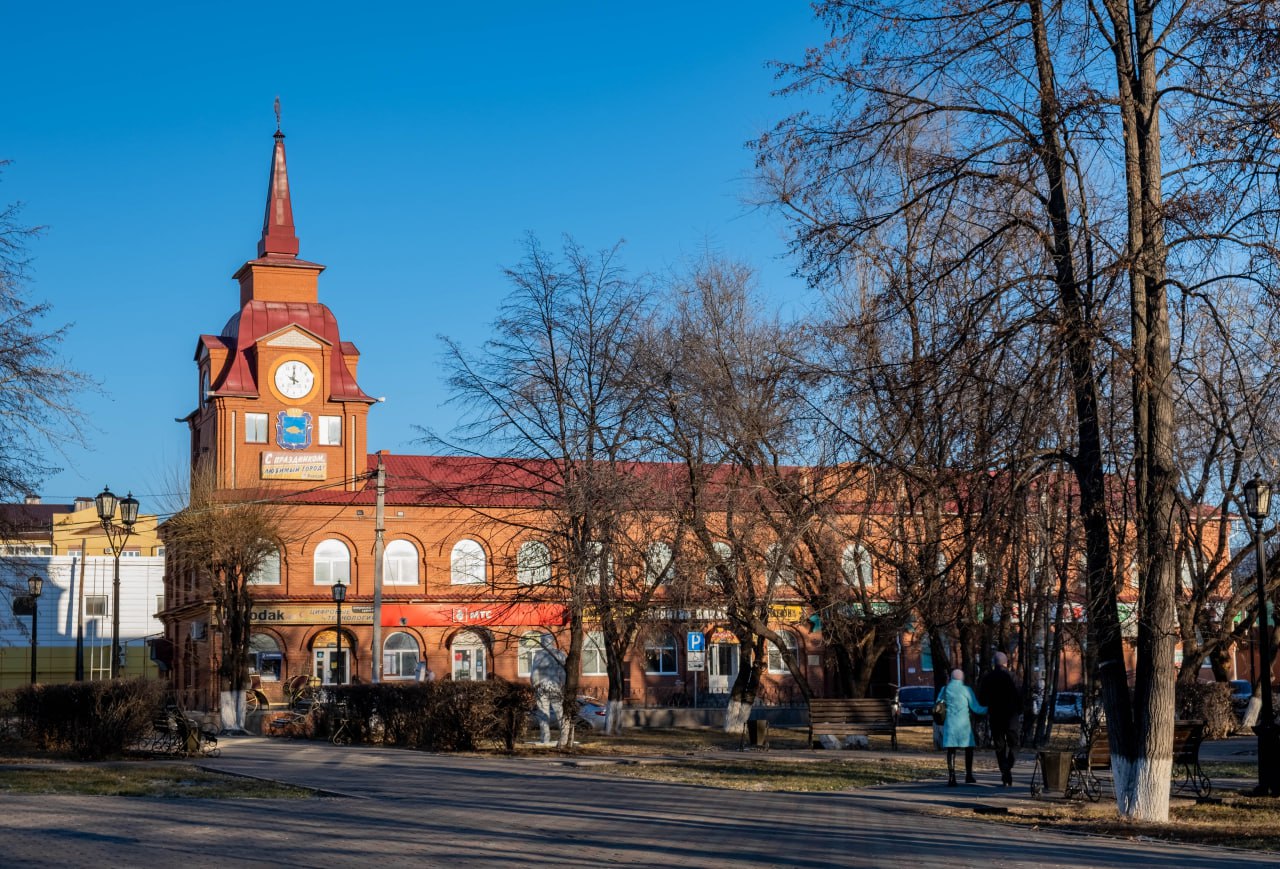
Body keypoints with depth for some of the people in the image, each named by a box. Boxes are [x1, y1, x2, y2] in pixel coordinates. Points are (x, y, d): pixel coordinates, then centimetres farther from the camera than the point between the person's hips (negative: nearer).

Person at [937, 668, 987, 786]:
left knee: (951, 750, 1)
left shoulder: (945, 689, 5)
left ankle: (951, 777, -10)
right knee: (969, 748, 14)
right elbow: (976, 708, -1)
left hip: (949, 723, 2)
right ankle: (968, 775, 14)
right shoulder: (966, 689, -3)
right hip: (963, 723, -2)